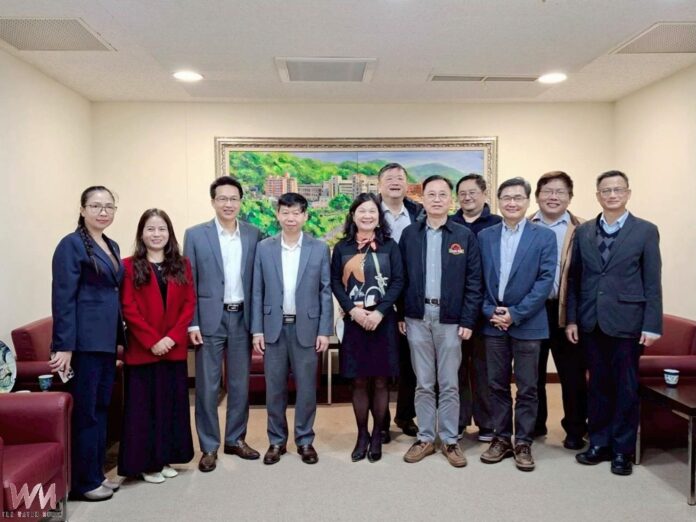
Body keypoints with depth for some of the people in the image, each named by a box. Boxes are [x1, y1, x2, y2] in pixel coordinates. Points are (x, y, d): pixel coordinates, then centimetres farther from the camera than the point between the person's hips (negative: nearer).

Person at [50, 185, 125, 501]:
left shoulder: (112, 246, 14)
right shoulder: (71, 245, -8)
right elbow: (63, 299, -14)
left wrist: (121, 338, 15)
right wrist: (64, 346, -19)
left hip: (107, 340, 8)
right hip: (84, 340, -8)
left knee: (101, 408, 14)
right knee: (85, 411, 1)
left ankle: (96, 474, 26)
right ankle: (83, 482, 13)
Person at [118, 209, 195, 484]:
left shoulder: (182, 265, 7)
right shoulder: (130, 266, -2)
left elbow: (189, 304, 3)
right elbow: (128, 309, -8)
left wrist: (172, 337, -9)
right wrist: (152, 341, -14)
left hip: (174, 348, 3)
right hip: (142, 350, -3)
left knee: (172, 403, 11)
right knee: (143, 405, 4)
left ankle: (166, 458, 25)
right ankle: (146, 462, 18)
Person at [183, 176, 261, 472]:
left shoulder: (254, 235, 4)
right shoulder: (195, 235, -1)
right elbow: (188, 283, -2)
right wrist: (191, 323, -8)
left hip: (242, 318, 2)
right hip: (209, 320, -2)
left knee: (240, 384, 12)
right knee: (207, 386, 5)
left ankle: (235, 439, 28)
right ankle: (209, 447, 19)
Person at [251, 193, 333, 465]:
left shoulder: (319, 248, -1)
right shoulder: (264, 248, 2)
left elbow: (326, 292, 0)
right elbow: (258, 292, 3)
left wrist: (324, 330, -5)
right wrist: (257, 330, -1)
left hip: (306, 327, -1)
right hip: (274, 327, 1)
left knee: (306, 387, 7)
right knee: (274, 388, 9)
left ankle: (305, 440, 24)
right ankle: (277, 440, 25)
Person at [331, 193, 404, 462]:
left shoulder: (389, 246, 3)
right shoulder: (342, 248, 6)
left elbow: (398, 281, -2)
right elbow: (335, 282, 2)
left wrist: (379, 312, -13)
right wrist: (353, 310, -12)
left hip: (383, 320, 0)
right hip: (353, 321, 1)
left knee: (380, 381, 6)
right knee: (359, 381, 7)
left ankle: (377, 436, 21)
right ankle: (362, 435, 21)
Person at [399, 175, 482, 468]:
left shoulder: (465, 236, 0)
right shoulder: (409, 234, 5)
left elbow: (473, 282, -1)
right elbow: (401, 278, 5)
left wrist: (467, 321, -6)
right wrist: (400, 315, 1)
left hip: (450, 319, -1)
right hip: (417, 318, 1)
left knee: (449, 385, 7)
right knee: (423, 384, 10)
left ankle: (450, 440, 21)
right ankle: (425, 438, 23)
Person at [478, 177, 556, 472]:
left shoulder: (544, 236, -1)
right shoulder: (485, 236, 7)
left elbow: (545, 280, -8)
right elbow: (479, 280, 6)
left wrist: (516, 313, -14)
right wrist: (490, 311, -8)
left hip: (528, 323, -2)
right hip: (494, 322, 3)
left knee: (527, 388, 6)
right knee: (497, 384, 10)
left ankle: (523, 442, 19)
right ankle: (501, 438, 24)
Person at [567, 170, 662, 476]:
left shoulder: (646, 231, 0)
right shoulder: (583, 232, 7)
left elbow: (652, 283, -3)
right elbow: (574, 278, 7)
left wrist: (652, 326, -8)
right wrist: (572, 319, 2)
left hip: (626, 321, -2)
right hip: (591, 322, 3)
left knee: (626, 387, 6)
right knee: (597, 385, 11)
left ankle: (622, 450, 20)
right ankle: (599, 443, 24)